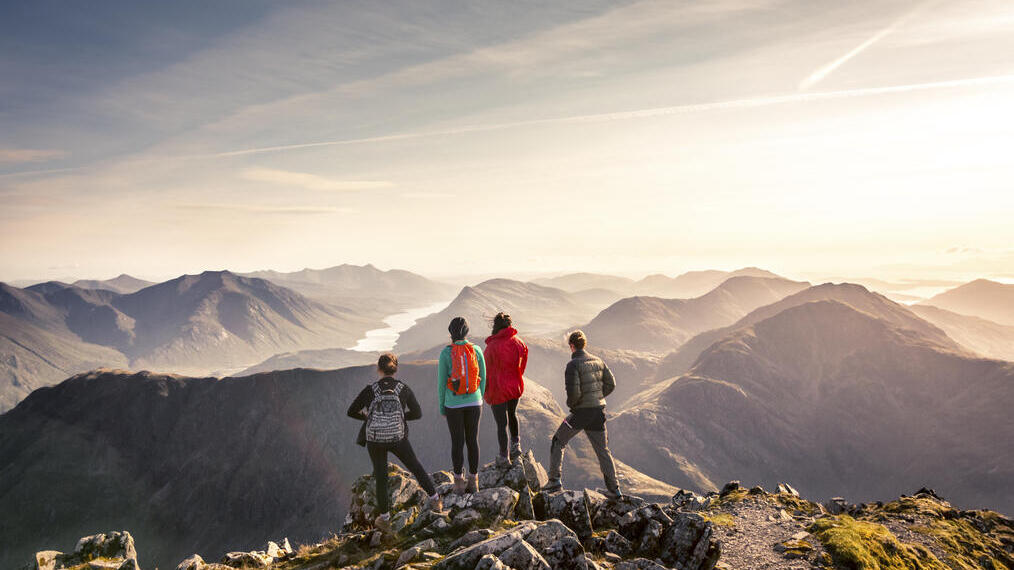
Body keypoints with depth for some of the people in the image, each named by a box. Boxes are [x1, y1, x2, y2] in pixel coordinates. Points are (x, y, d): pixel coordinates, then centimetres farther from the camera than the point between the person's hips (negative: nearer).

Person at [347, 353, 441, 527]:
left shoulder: (370, 390, -7)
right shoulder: (404, 389, -5)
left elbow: (351, 412, 0)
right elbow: (418, 413, 2)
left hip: (375, 439, 0)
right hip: (398, 438, 0)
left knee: (380, 476, 18)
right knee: (415, 467, 22)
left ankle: (384, 517, 28)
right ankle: (435, 500, 25)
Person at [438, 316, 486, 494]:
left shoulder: (445, 353, -14)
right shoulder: (476, 350, -6)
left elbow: (441, 381, -9)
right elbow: (482, 377, 1)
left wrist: (441, 405, 4)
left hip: (454, 404, -2)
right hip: (473, 403, 2)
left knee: (457, 442, 10)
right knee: (472, 440, 13)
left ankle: (459, 483, 19)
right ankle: (473, 481, 21)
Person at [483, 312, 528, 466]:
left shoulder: (492, 346, -19)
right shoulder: (519, 343, -5)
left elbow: (488, 372, -12)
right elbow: (522, 366, 6)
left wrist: (486, 392, 1)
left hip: (498, 390, -4)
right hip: (516, 387, 4)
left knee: (501, 423, 7)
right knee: (512, 414, 30)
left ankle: (504, 457, 16)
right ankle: (516, 444, 24)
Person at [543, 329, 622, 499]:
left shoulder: (573, 365, -14)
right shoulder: (598, 361, 7)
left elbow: (574, 392, -22)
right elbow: (611, 384, 9)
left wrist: (570, 404, -2)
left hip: (581, 413, -6)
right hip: (599, 411, 6)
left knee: (558, 442, 13)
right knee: (603, 450, 16)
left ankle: (555, 480, 11)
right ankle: (614, 489, 17)